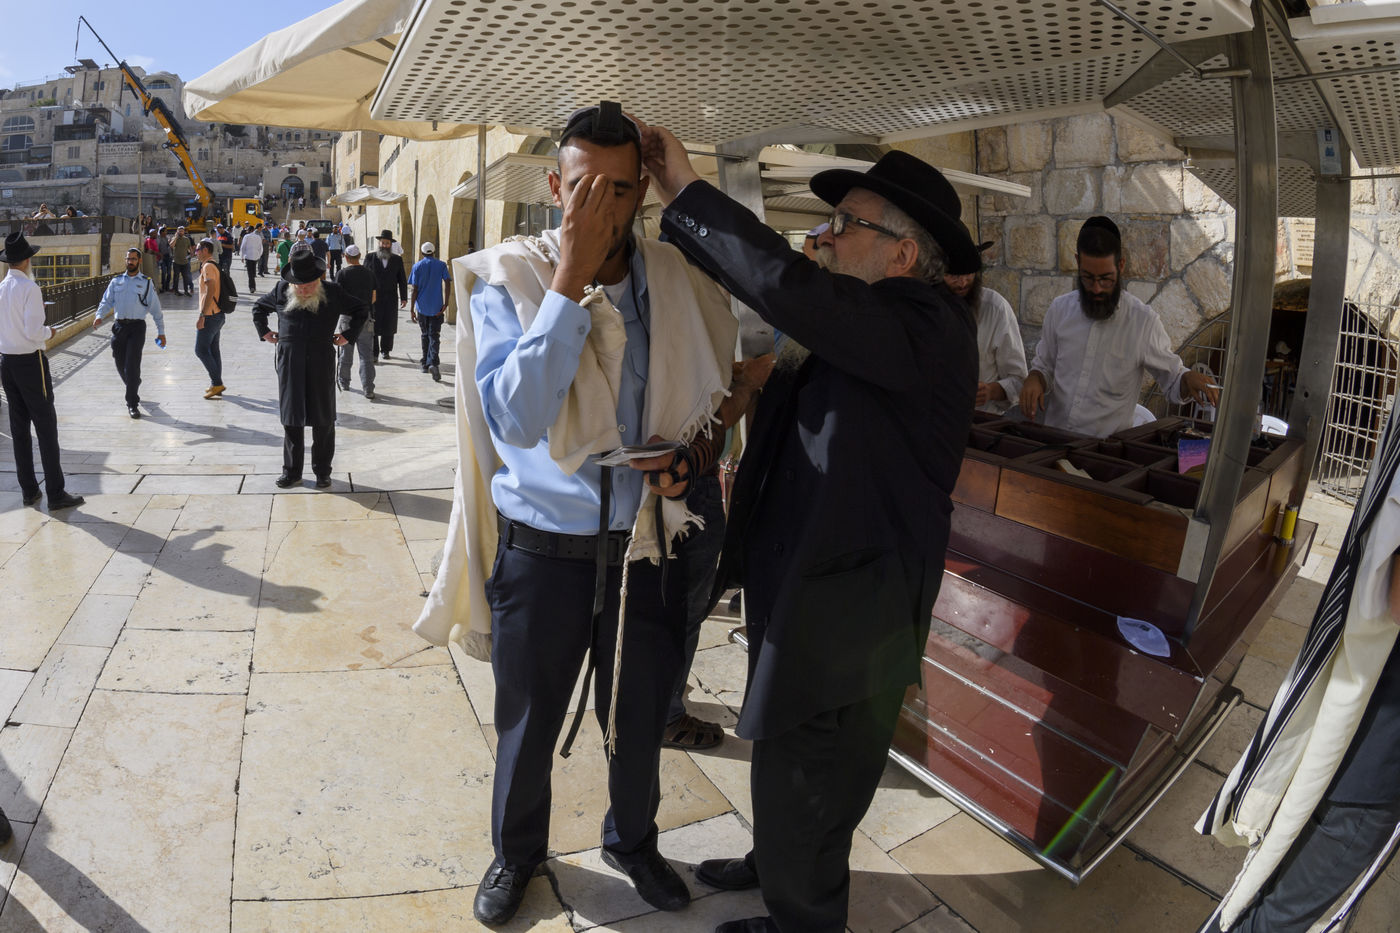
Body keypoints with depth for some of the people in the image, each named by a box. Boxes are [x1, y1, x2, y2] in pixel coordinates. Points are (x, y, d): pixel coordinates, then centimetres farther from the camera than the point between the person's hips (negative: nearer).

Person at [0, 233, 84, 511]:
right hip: (30, 362, -7)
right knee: (46, 427, -2)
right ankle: (56, 494, 0)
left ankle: (28, 490, 21)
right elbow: (33, 332, -21)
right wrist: (49, 331, 0)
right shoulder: (30, 288, -15)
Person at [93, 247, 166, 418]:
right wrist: (99, 316, -11)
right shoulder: (116, 281, 15)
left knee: (132, 364, -10)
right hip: (119, 326, 3)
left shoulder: (146, 283, 8)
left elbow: (155, 308, 9)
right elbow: (106, 301, 10)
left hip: (137, 327, -3)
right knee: (120, 365, 7)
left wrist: (161, 332, 7)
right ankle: (134, 390, 35)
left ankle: (132, 404, -7)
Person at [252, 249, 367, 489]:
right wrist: (264, 332, 12)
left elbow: (361, 309, 12)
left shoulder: (332, 293, -2)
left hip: (321, 363, -2)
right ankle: (291, 471, 17)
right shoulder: (281, 291, 4)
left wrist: (348, 335, 5)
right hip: (289, 362, 2)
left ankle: (322, 471, 14)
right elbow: (258, 307, 24)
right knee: (291, 417, 7)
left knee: (323, 418, 3)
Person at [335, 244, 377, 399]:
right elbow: (373, 298, 7)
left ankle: (344, 382, 30)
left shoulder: (342, 274, -7)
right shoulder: (369, 274, 2)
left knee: (346, 352, 15)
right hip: (365, 317, 1)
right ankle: (368, 389, -6)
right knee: (366, 355, 1)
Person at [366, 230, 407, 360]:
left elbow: (402, 280, 8)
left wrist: (404, 298, 1)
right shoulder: (371, 258, 3)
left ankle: (385, 350, 21)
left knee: (388, 327, 5)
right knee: (372, 326, -3)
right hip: (374, 298, -1)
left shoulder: (397, 260, 7)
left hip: (390, 299, 1)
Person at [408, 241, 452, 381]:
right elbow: (447, 282, -11)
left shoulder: (417, 266, 2)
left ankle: (425, 364, 23)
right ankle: (433, 363, -22)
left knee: (425, 334, 16)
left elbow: (414, 289, -3)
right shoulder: (441, 265, 2)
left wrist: (411, 309, -2)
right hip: (437, 307, -1)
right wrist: (445, 303, -10)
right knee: (434, 336, -2)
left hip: (422, 306, 1)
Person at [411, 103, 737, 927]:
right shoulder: (508, 280, -11)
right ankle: (518, 852, 48)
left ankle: (633, 841, 51)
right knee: (528, 725, 18)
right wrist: (569, 281, -27)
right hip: (542, 549, -2)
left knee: (640, 721, 21)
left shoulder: (680, 282, -4)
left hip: (648, 547, 2)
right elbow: (517, 417, -26)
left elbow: (715, 395, 12)